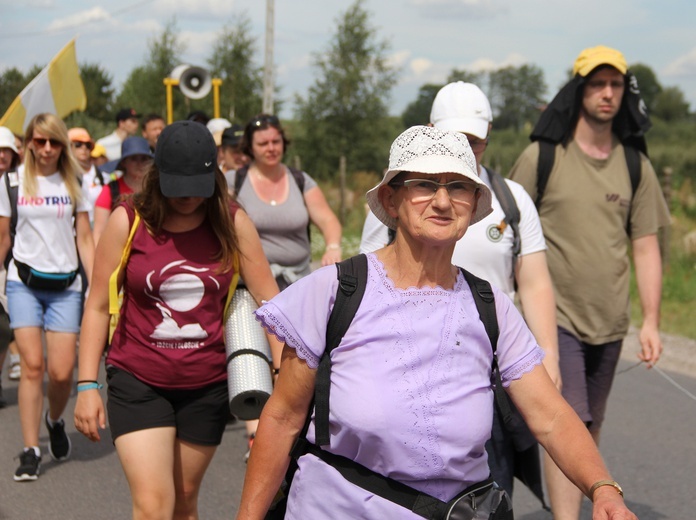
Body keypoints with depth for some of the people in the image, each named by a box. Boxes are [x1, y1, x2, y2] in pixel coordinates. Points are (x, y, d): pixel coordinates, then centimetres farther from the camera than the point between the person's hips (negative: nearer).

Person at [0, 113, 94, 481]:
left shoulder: (74, 184, 7)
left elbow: (84, 239, 7)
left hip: (65, 286, 1)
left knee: (61, 372, -6)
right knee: (32, 365, -10)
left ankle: (54, 421, 27)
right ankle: (30, 451, -4)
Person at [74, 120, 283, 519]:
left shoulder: (233, 223, -3)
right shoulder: (128, 221, -7)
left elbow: (269, 300, -3)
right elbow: (98, 306, -3)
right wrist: (87, 385, -7)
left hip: (207, 385, 2)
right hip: (138, 382, -2)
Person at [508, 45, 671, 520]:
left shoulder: (636, 167, 5)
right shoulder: (542, 157, -4)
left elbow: (646, 248, 6)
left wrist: (651, 321, 1)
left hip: (609, 321, 4)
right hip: (555, 315, -4)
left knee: (590, 429, 13)